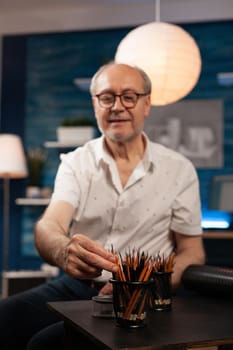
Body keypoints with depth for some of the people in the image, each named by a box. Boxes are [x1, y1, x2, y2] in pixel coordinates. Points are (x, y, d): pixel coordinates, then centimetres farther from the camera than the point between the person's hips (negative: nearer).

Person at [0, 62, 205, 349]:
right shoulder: (75, 163, 4)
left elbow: (192, 253, 5)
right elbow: (48, 227, -12)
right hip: (76, 285, 2)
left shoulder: (179, 170, 1)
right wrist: (64, 250, -38)